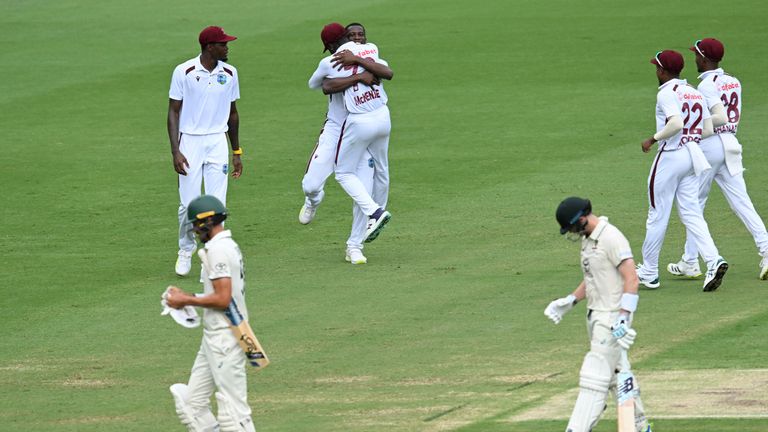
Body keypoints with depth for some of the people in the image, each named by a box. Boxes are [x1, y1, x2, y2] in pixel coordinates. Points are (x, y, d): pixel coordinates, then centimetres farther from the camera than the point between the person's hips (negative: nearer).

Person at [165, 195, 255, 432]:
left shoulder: (218, 250, -16)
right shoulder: (230, 246, 15)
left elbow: (223, 299, -23)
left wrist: (187, 301, -11)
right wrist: (187, 297, 15)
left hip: (224, 337, -11)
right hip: (215, 336, 11)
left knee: (232, 408, -8)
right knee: (192, 403, 13)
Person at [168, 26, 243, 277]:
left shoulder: (229, 73, 5)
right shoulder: (184, 72, -8)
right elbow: (173, 112, -4)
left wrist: (237, 153, 16)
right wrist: (176, 151, -13)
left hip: (218, 142, 3)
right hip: (190, 141, -3)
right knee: (188, 204, -3)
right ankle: (186, 250, 20)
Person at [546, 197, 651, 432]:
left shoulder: (611, 237, -18)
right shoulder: (588, 239, 12)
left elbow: (631, 279, -23)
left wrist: (623, 318, -29)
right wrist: (570, 301, 13)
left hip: (612, 317, -10)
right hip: (596, 316, 10)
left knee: (595, 375, -11)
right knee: (617, 372, 16)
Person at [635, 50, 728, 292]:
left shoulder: (667, 93, -12)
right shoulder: (695, 93, 12)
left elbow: (676, 123, -27)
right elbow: (708, 130, 9)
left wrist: (654, 139, -14)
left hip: (671, 156, -7)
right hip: (692, 156, 7)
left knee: (657, 214, 3)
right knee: (691, 213, 6)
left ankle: (648, 272, 11)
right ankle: (714, 261, -14)